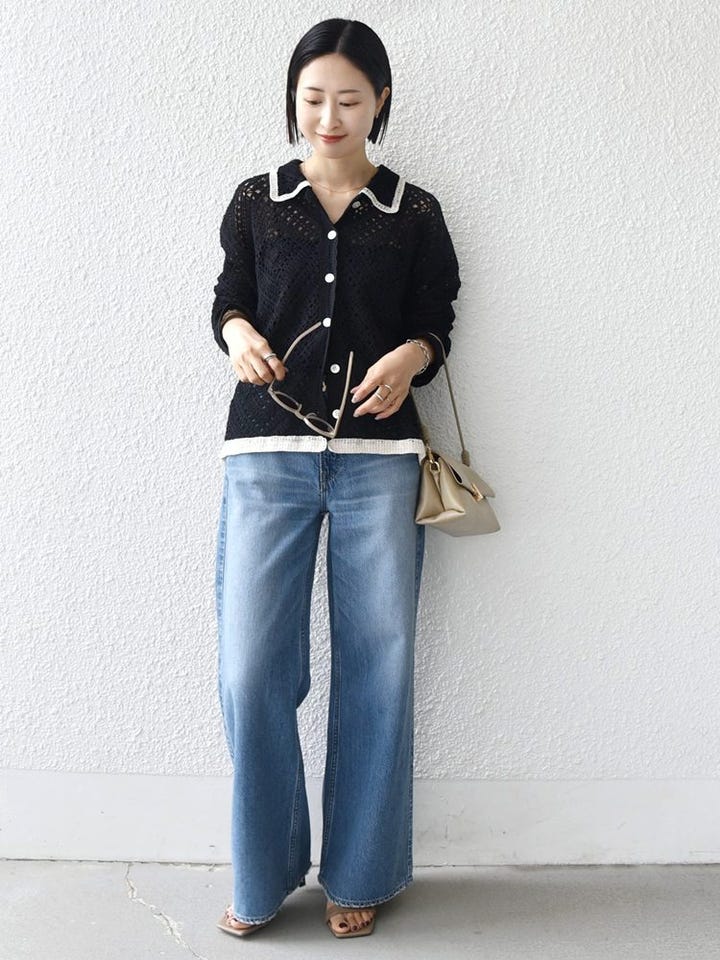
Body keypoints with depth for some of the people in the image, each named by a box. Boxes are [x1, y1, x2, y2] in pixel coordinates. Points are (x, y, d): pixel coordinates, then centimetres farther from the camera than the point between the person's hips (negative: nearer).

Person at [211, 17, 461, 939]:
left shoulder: (415, 215, 8)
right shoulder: (256, 201, 9)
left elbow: (434, 324, 10)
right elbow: (228, 301, 12)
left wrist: (408, 358, -13)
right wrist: (239, 335, -11)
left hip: (378, 458, 0)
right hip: (268, 454, 0)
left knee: (376, 668, 3)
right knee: (251, 669, -4)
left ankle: (358, 875, 22)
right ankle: (261, 876, 17)